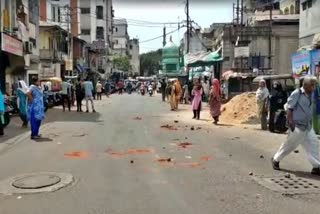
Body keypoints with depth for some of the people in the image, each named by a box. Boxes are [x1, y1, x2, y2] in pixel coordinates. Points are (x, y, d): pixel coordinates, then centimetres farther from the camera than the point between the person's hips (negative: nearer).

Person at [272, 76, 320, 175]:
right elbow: (289, 108, -16)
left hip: (308, 126, 7)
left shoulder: (310, 95, 8)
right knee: (289, 145, 4)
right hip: (297, 126, -7)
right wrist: (290, 121, -21)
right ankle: (275, 160, 23)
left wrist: (310, 121, 20)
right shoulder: (296, 93, -15)